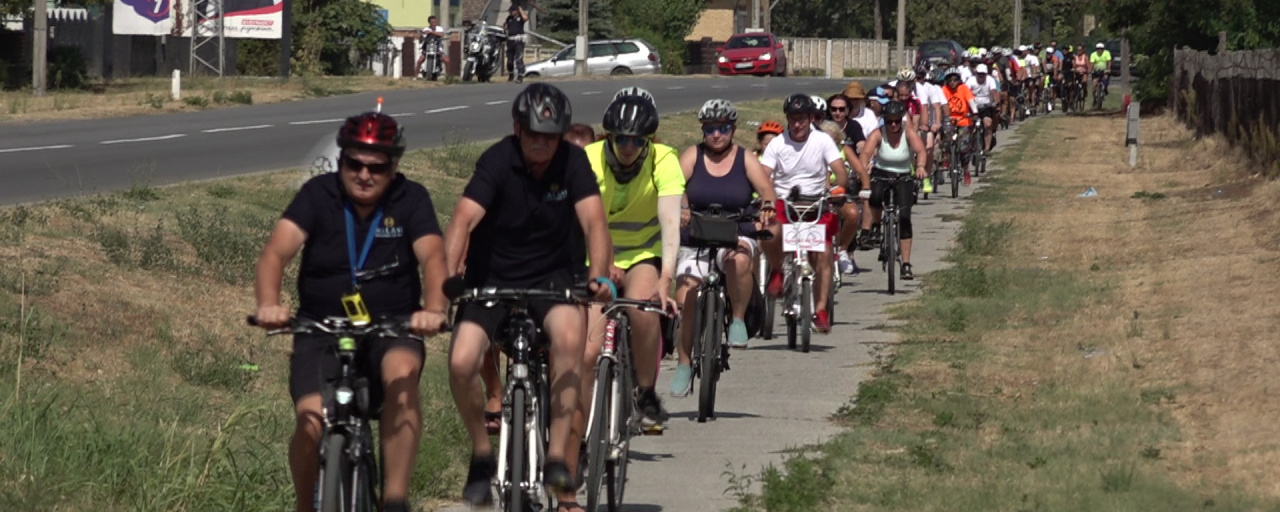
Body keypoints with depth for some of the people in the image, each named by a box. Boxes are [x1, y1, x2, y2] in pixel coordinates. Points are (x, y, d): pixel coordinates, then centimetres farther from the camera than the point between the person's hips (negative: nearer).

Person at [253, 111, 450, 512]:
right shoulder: (319, 194, -4)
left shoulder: (410, 200, -3)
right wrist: (268, 304, -38)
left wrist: (433, 309, -40)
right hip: (322, 332, 1)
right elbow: (276, 252, -17)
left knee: (402, 374, -34)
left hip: (391, 331, -1)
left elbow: (432, 258, -18)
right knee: (311, 423, -22)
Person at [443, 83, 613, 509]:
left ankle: (557, 455, -22)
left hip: (551, 275, 1)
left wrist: (598, 275, -39)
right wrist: (448, 274, -44)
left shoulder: (572, 162, -10)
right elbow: (464, 220, -28)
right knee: (461, 363, -21)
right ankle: (482, 454, 6)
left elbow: (593, 222, -21)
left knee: (570, 336, -30)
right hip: (491, 277, 0)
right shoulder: (498, 161, -16)